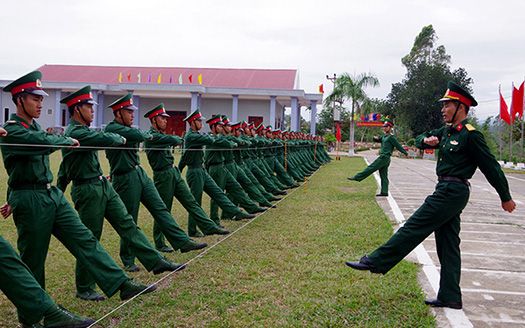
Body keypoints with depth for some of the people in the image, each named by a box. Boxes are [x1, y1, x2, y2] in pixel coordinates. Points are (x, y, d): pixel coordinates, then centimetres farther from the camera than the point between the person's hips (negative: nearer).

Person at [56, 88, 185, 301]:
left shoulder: (79, 131, 13)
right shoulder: (75, 133, -19)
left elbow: (64, 169, 19)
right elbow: (106, 139, -28)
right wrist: (121, 139, -5)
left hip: (103, 186, 9)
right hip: (88, 191, -9)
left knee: (127, 224, 7)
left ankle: (156, 262, 10)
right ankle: (84, 289, 16)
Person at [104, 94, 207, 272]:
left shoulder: (128, 129, 14)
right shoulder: (112, 128, -16)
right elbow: (139, 135, -23)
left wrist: (143, 135, -9)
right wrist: (147, 135, -6)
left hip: (140, 173, 8)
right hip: (126, 179, -8)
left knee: (160, 208, 4)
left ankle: (183, 242, 6)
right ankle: (128, 261, 17)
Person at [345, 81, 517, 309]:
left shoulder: (470, 135, -12)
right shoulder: (447, 131, 14)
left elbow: (491, 167, -9)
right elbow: (420, 139, 25)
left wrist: (506, 198, -4)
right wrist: (426, 140, -1)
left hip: (451, 193, -10)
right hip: (447, 191, 10)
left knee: (414, 228, -7)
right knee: (448, 245, 10)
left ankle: (376, 262, -1)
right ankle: (450, 297, 14)